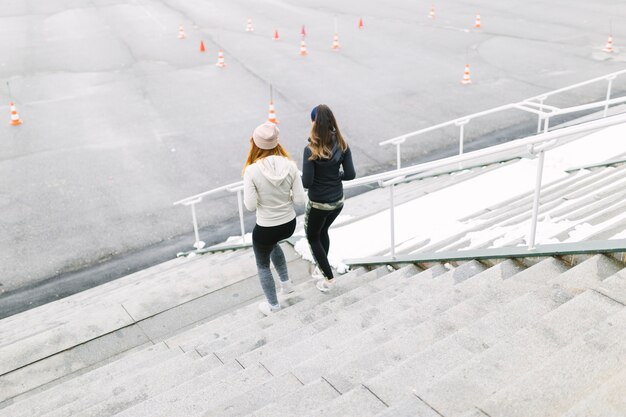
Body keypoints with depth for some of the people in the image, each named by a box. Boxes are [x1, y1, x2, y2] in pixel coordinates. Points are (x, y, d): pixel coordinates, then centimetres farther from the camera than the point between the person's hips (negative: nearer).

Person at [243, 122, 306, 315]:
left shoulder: (252, 170, -23)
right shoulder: (289, 165, -14)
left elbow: (250, 205, -18)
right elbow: (300, 199, -10)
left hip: (265, 228, -4)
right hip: (289, 224, 4)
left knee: (262, 264, 25)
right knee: (272, 243, 40)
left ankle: (273, 305, 41)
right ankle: (286, 282, 48)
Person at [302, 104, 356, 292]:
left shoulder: (311, 150, -24)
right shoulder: (342, 145, -9)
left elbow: (307, 182, -23)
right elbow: (350, 174, -6)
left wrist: (301, 177, -1)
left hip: (319, 204, -5)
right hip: (338, 201, 6)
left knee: (312, 237, 19)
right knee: (323, 232, 30)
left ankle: (329, 277, 22)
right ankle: (322, 268, 44)